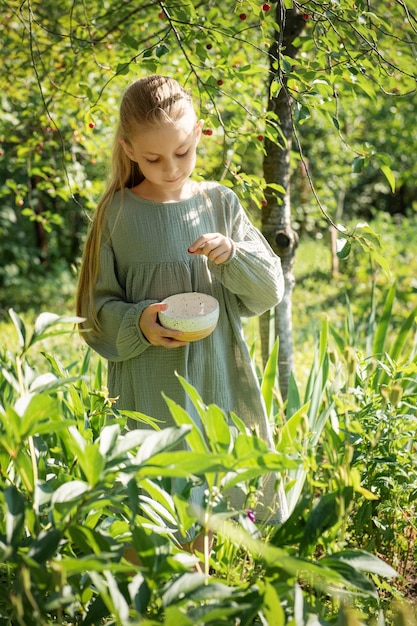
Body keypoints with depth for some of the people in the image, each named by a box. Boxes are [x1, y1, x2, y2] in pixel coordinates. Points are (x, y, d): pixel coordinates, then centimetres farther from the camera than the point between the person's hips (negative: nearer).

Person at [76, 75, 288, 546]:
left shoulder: (220, 204, 5)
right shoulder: (117, 215, -2)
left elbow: (270, 290, 5)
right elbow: (96, 309, 2)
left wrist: (233, 254, -14)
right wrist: (139, 324, -18)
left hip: (223, 381, 3)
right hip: (152, 390, -2)